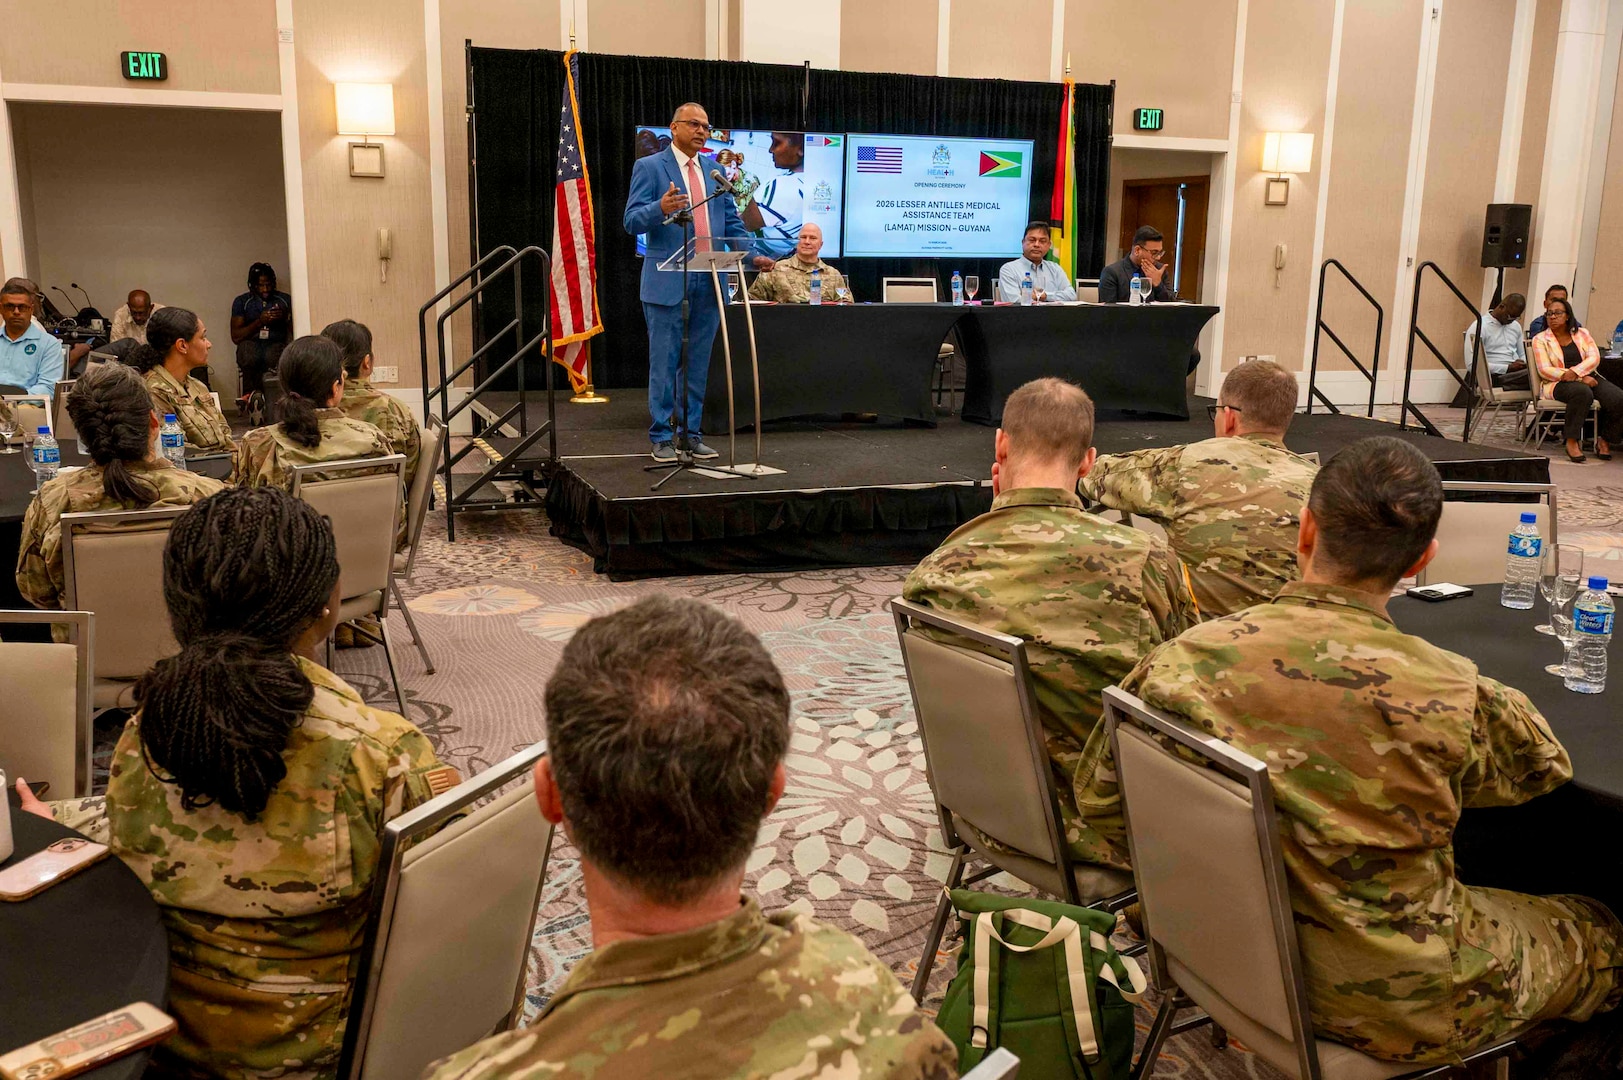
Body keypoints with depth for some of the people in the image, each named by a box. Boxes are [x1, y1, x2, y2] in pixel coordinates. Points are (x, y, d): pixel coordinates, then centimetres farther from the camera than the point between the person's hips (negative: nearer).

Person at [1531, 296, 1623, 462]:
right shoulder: (1540, 340, 5)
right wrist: (1581, 379, -16)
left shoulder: (1582, 334, 16)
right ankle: (1572, 441, -30)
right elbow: (1545, 371, -7)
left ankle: (1604, 440, -3)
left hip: (1589, 377, 4)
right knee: (1582, 392, -39)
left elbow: (1594, 358, 2)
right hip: (1558, 384, -4)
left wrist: (1575, 372, -19)